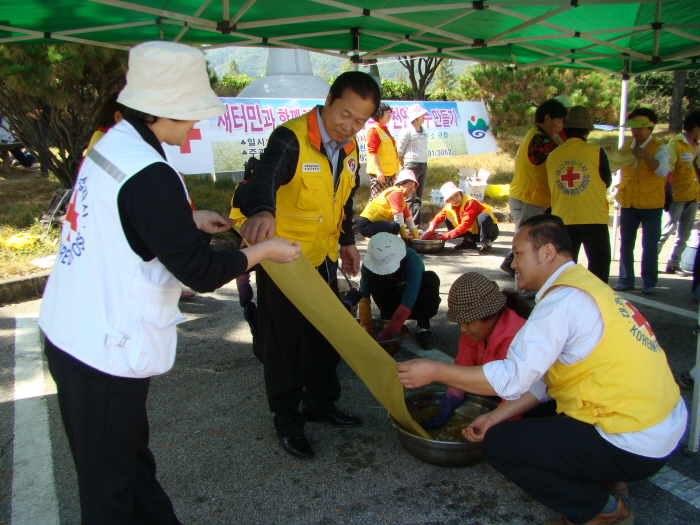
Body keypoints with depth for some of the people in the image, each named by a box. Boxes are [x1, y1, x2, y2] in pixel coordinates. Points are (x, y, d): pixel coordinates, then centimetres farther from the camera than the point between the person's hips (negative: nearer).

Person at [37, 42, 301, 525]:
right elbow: (202, 273, -20)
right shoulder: (151, 176, -24)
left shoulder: (111, 144, 4)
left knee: (129, 454, 23)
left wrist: (189, 220, 17)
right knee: (111, 486, 9)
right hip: (105, 349, -9)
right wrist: (263, 251, -6)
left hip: (69, 331, 9)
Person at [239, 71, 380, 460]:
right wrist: (262, 212, -61)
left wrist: (347, 241, 17)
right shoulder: (290, 139, -21)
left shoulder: (350, 147, 4)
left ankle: (320, 403, 36)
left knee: (325, 334, 17)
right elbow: (265, 179, -41)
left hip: (324, 256, 8)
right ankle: (288, 421, 18)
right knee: (283, 340, 3)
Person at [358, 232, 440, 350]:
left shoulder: (412, 260, -33)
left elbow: (407, 303, -37)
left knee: (431, 279, -31)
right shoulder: (371, 262, -23)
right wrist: (366, 329, -32)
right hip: (394, 304, 1)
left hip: (416, 304, -1)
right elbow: (364, 296, -22)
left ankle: (422, 327, -15)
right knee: (375, 282, -27)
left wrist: (384, 336, -40)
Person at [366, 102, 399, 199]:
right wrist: (378, 170, -24)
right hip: (379, 173, -10)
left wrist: (395, 171, 26)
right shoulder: (374, 130, -11)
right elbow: (372, 152, -18)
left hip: (389, 173, 10)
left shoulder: (385, 129, 18)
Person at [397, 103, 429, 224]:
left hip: (424, 165, 8)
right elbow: (399, 151, -7)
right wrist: (404, 166, 0)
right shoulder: (407, 132, -9)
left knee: (418, 197, 10)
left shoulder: (423, 131, 14)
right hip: (412, 166, -8)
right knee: (411, 198, -8)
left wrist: (424, 163, 10)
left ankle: (416, 223, 16)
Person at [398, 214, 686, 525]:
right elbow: (541, 374, 10)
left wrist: (435, 371, -17)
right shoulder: (583, 284, 10)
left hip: (635, 447, -10)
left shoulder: (565, 299, -21)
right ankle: (604, 476, 19)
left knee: (499, 443, -8)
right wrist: (496, 416, 7)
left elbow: (513, 376, -24)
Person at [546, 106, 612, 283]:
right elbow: (607, 182, 8)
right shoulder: (595, 152, -5)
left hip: (562, 220, 3)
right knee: (599, 263, 6)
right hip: (593, 218, -3)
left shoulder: (553, 155, 3)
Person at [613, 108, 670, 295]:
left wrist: (645, 156, -30)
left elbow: (663, 171, -21)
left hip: (651, 203, -4)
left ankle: (649, 282, 12)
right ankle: (625, 280, 18)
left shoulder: (659, 148, -5)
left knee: (650, 245, 2)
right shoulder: (626, 146, 10)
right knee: (626, 244, 8)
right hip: (628, 202, 4)